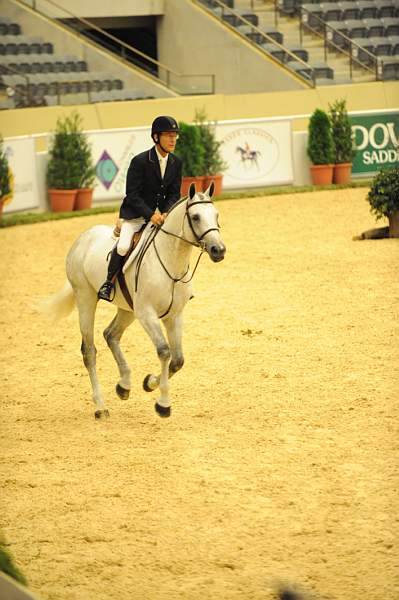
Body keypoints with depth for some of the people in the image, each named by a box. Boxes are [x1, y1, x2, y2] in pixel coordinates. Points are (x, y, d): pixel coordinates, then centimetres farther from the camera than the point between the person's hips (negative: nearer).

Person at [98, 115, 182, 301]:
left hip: (160, 213, 5)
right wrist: (151, 214, -27)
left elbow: (174, 194, 3)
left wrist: (165, 214, -16)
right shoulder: (140, 161, -16)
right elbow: (132, 195, -17)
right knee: (123, 246, -26)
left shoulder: (176, 163, 1)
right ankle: (109, 282, -9)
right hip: (135, 214, -5)